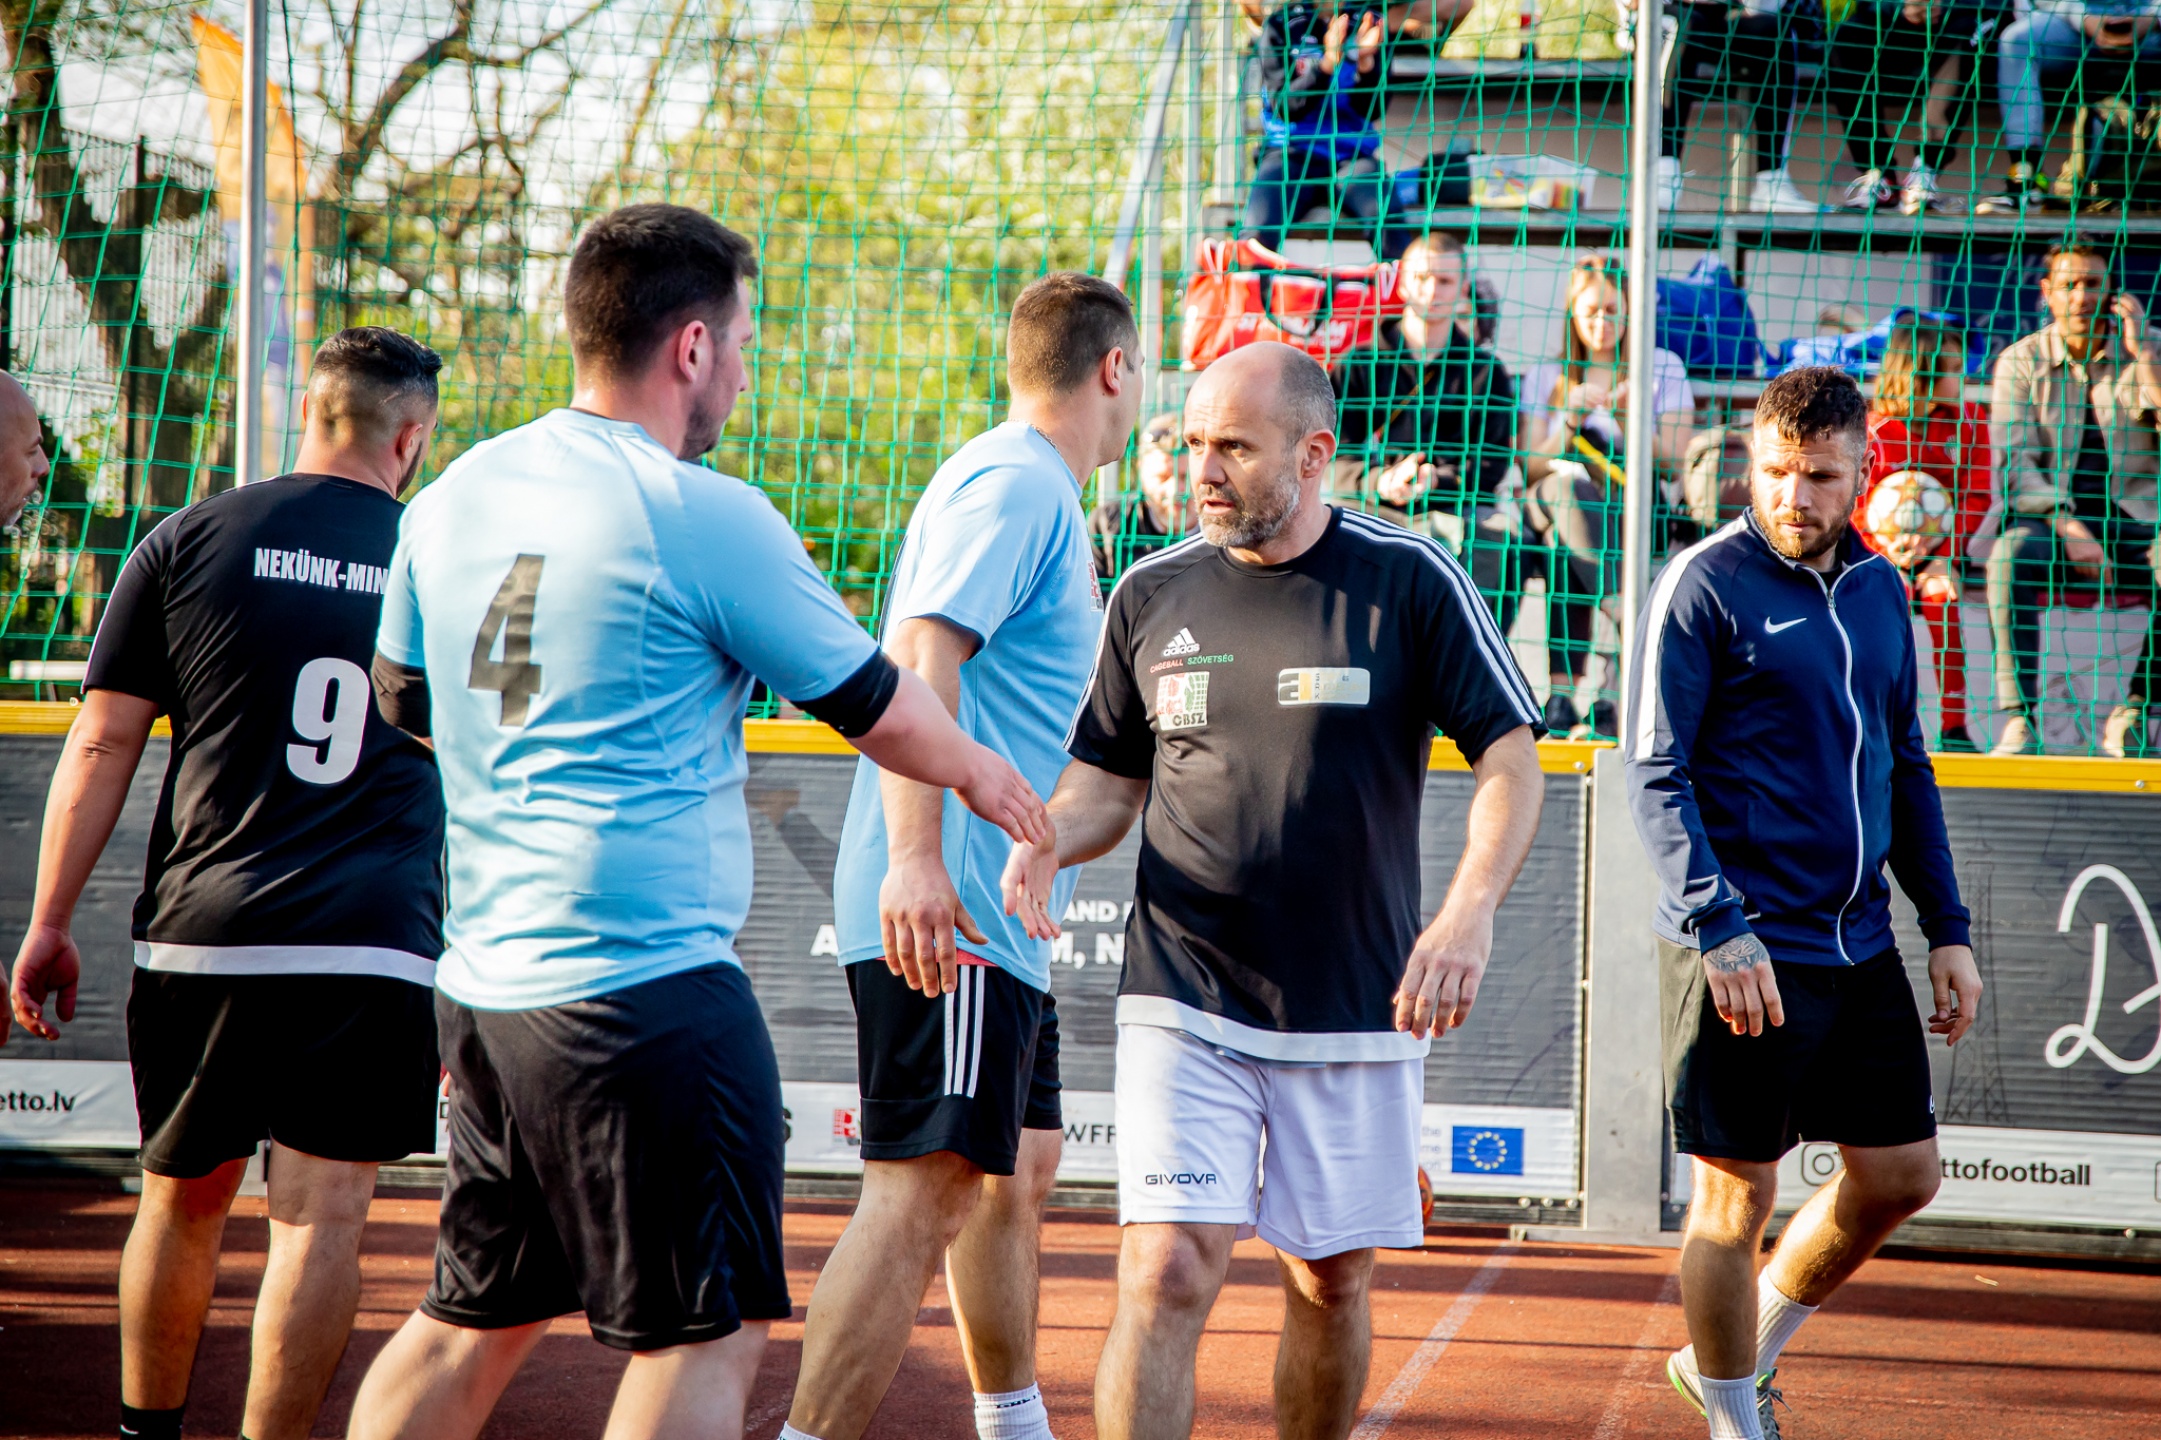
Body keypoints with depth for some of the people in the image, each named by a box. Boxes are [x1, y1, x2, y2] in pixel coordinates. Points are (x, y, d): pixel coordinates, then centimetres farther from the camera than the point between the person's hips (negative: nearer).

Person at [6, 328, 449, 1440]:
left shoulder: (190, 540, 4)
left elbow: (102, 742, 3)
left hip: (204, 932, 1)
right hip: (375, 939, -1)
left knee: (184, 1197, 16)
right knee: (321, 1212, -1)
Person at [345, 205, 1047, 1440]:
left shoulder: (457, 495, 9)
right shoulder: (706, 517, -11)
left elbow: (402, 695, 25)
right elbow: (878, 708, -1)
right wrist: (981, 774, 19)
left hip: (483, 982, 8)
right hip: (652, 985, -8)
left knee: (476, 1319, 18)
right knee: (705, 1335, -2)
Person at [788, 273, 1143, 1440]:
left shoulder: (1041, 496, 21)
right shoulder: (1009, 485, -11)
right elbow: (916, 659, -23)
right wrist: (914, 857, -32)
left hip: (989, 913, 11)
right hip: (939, 909, -11)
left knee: (1017, 1168, 19)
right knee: (924, 1192, -16)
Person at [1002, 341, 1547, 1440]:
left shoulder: (1410, 581, -2)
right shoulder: (1152, 594, 5)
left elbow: (1510, 758, -3)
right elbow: (1109, 779, 15)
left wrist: (1468, 911, -18)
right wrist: (1050, 839, -8)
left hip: (1358, 1013, 0)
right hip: (1184, 1008, 1)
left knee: (1331, 1285, 10)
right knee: (1167, 1275, -13)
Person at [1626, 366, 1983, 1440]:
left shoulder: (1880, 589, 11)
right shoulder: (1701, 586, -8)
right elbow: (1655, 775, -12)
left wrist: (1948, 928, 15)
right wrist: (1720, 929, -21)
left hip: (1860, 945, 7)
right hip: (1742, 951, -7)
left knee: (1900, 1174, 11)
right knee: (1736, 1192, 0)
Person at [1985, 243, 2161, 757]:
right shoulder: (2021, 362, 3)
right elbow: (2017, 468, -6)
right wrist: (2070, 529, -22)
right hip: (2049, 523, -1)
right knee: (2012, 552, -35)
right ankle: (2017, 716, -35)